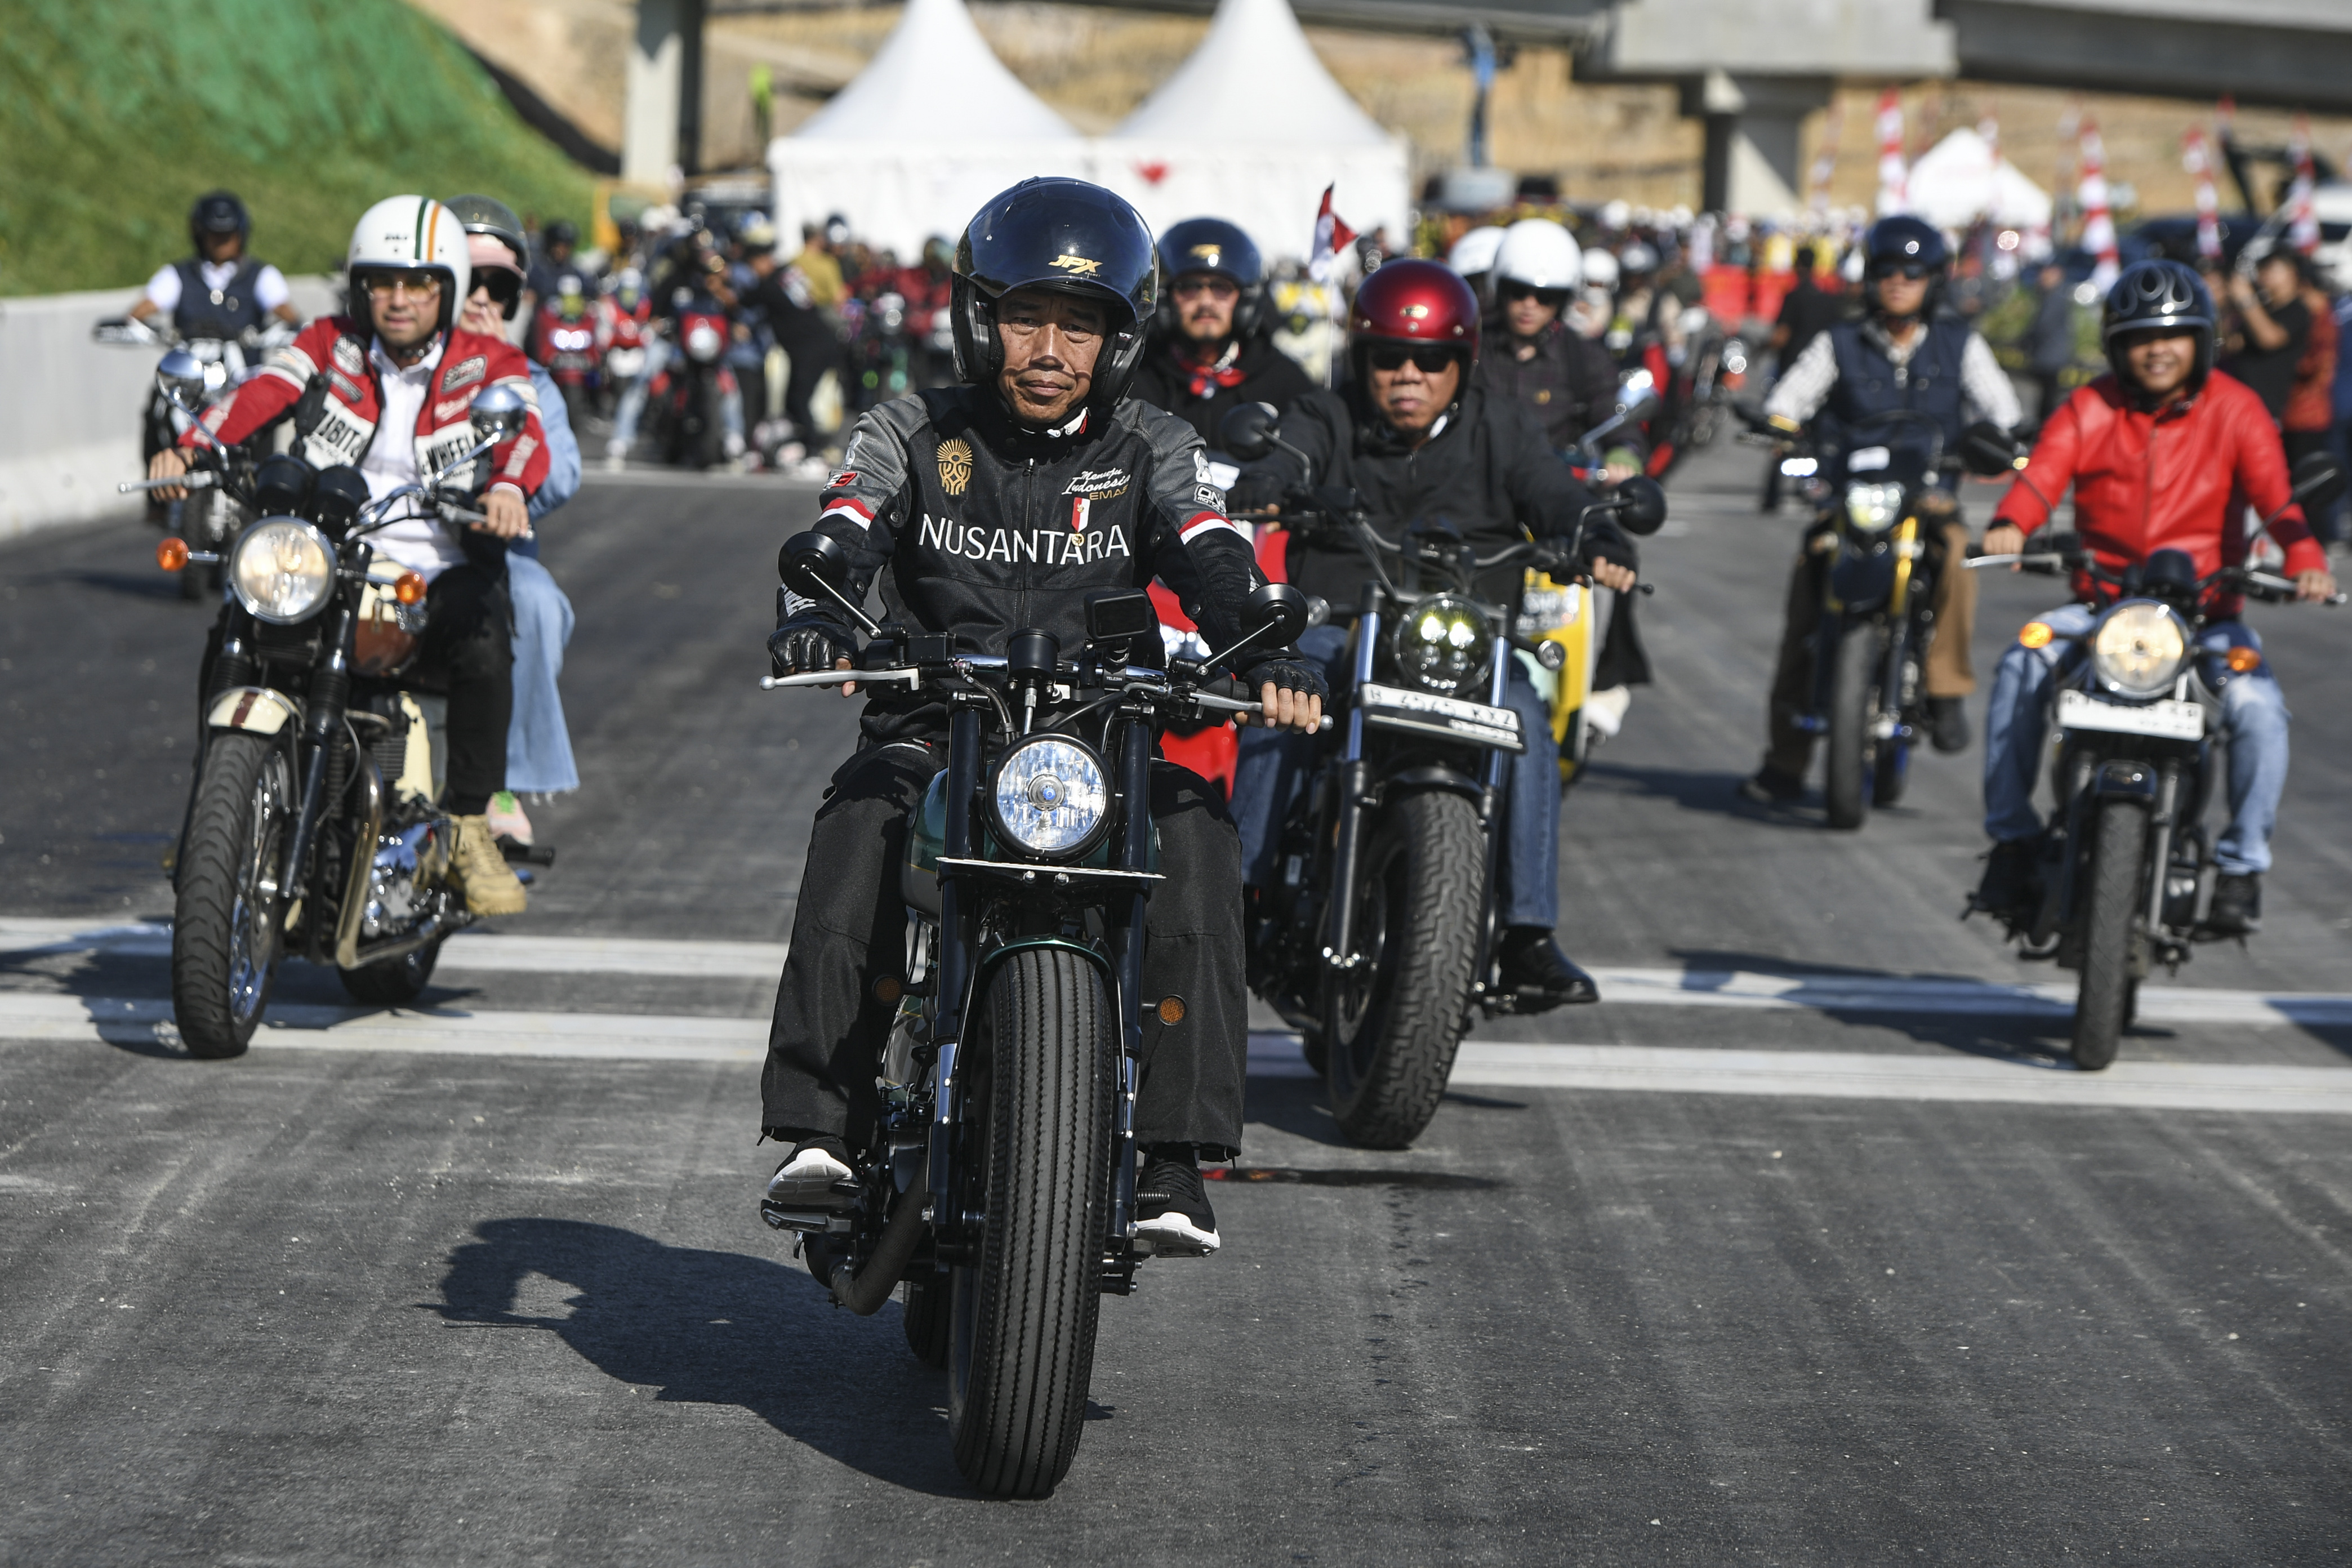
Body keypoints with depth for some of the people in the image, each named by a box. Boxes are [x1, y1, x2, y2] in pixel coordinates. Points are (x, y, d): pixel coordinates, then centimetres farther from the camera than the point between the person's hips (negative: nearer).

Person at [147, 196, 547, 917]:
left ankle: (468, 823, -13)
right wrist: (189, 447, -28)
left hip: (444, 575, -2)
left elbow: (525, 432, -14)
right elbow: (261, 392, -7)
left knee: (484, 653, -33)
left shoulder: (487, 364, 6)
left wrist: (508, 485, -39)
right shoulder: (331, 345, 11)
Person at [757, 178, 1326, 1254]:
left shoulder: (1152, 452, 10)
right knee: (861, 817, -34)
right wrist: (813, 624, -34)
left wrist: (1272, 660, -30)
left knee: (1196, 832, -30)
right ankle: (818, 1129, -33)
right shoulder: (909, 436, 9)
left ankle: (1172, 1157, -28)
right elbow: (838, 538, -9)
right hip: (933, 735, -1)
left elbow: (1216, 563, -7)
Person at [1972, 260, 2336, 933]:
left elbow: (2273, 489, -16)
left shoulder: (2234, 409, 0)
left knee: (2259, 704, -27)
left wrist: (2304, 557, -37)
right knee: (2021, 668, -25)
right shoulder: (2088, 410, 2)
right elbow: (2043, 473, -16)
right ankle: (2013, 840, -13)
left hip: (2207, 607, -1)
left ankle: (2242, 864, -10)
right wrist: (2009, 527, -39)